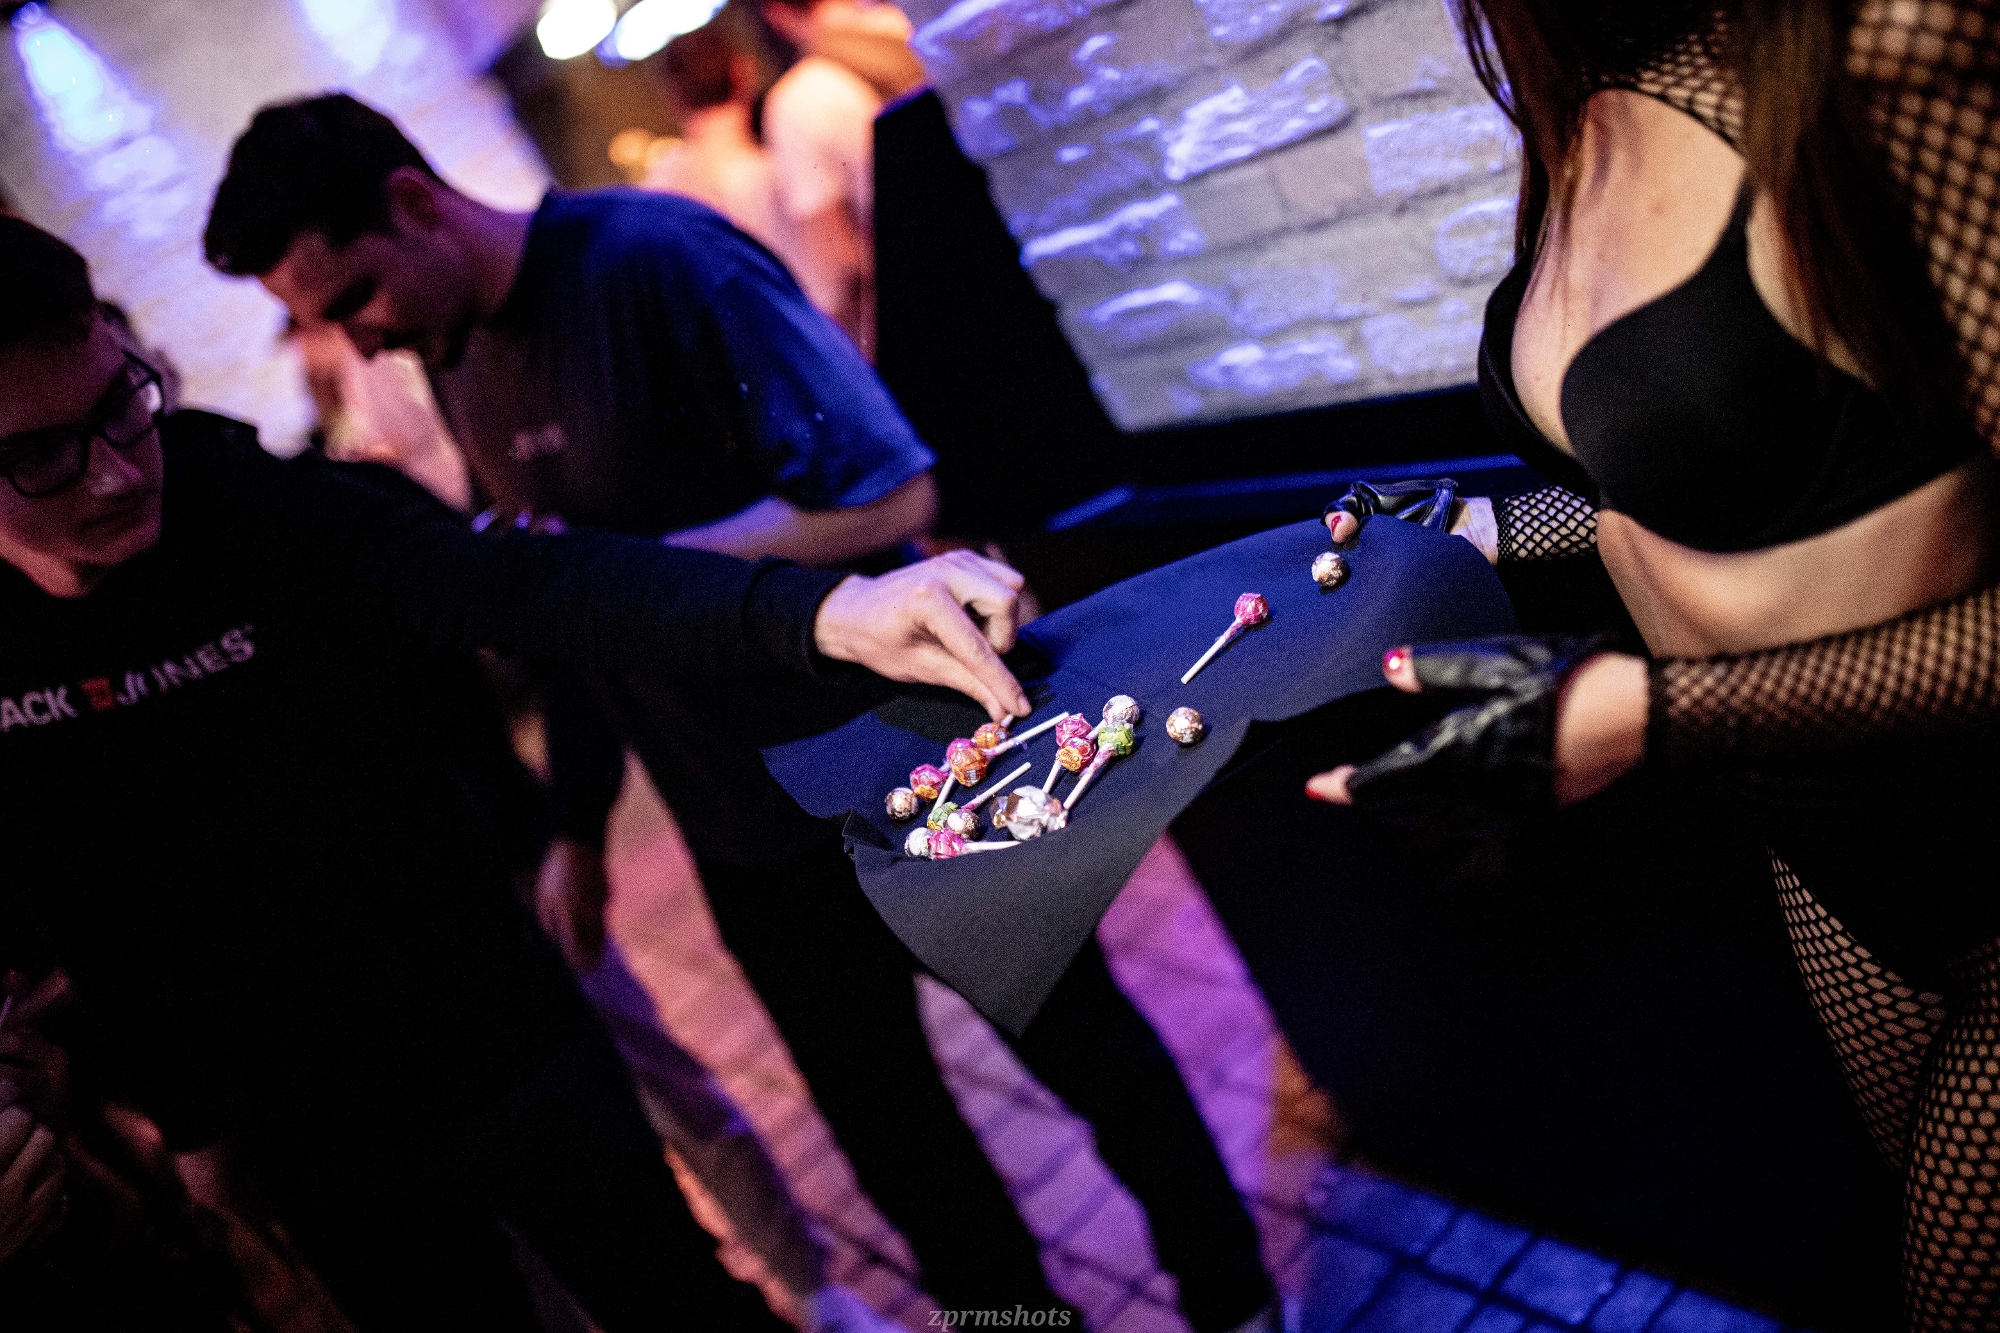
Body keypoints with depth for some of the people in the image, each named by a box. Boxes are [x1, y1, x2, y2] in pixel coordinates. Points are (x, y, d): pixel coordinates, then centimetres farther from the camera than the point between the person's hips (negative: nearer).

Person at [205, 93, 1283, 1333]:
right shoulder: (465, 372, 4)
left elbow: (884, 492, -24)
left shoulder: (653, 254, -18)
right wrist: (580, 824, 13)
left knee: (1086, 1049, 13)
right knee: (887, 1124, 17)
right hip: (745, 841, 6)